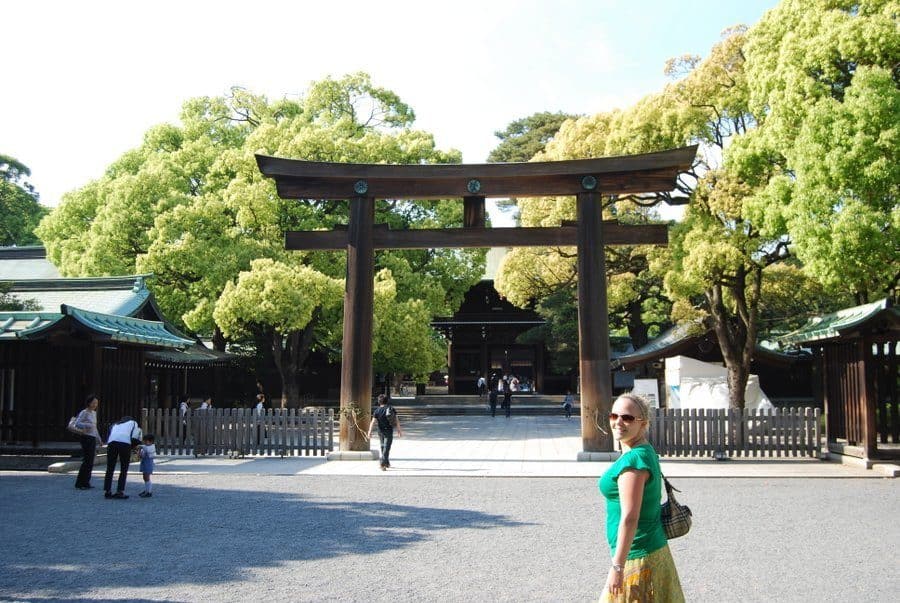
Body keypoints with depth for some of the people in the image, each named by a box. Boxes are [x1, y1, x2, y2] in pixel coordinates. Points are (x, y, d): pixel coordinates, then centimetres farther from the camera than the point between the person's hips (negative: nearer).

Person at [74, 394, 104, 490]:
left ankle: (86, 483, 15)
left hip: (93, 438, 8)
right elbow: (77, 424, -19)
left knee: (90, 462, 9)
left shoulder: (94, 413, 16)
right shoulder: (84, 412, -8)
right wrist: (88, 425, -28)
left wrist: (99, 439, 24)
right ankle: (79, 483, -3)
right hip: (86, 438, -8)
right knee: (87, 461, -9)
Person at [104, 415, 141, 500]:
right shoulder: (133, 423, 29)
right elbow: (135, 438, 12)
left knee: (110, 469, 11)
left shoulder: (115, 425, 38)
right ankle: (120, 492, 0)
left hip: (112, 442, 3)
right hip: (125, 443, -3)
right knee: (124, 470, 7)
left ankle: (107, 491, 9)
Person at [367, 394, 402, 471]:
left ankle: (387, 463, 31)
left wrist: (369, 432, -16)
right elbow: (397, 420, -5)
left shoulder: (377, 411, -7)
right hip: (389, 431, -1)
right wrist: (399, 430, 1)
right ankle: (383, 464, -17)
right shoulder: (391, 408, -4)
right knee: (386, 448, -3)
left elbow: (373, 422, -15)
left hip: (381, 431, 1)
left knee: (383, 447, 19)